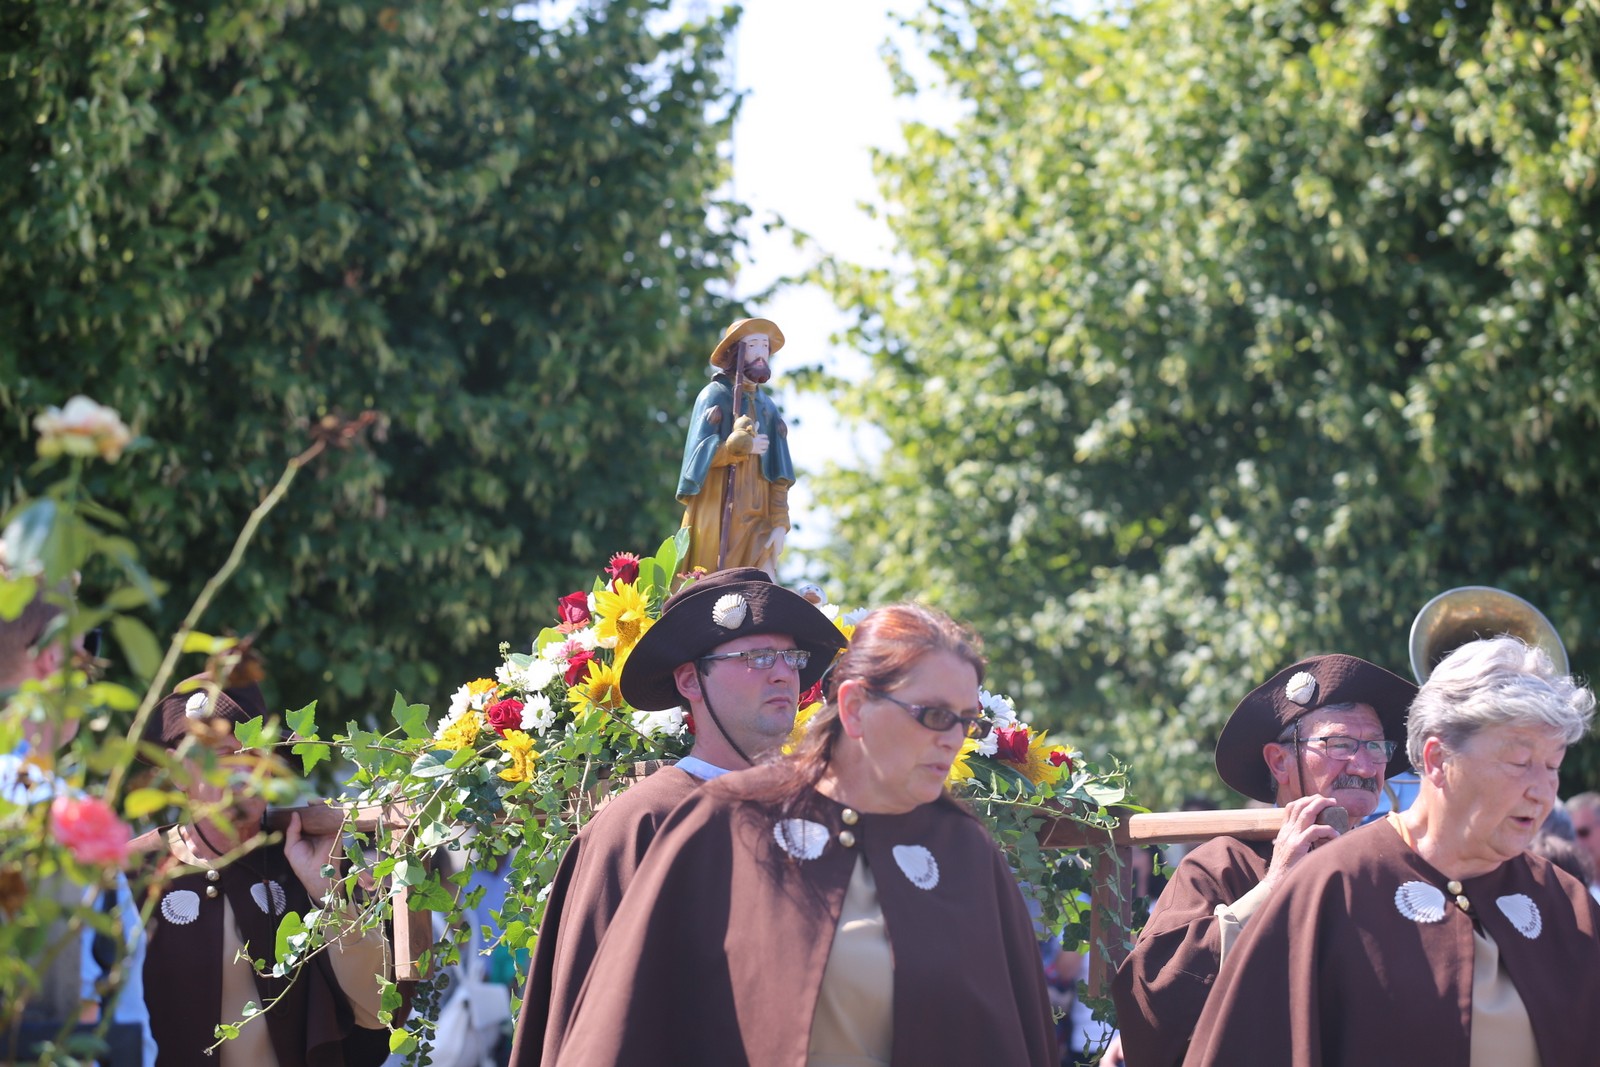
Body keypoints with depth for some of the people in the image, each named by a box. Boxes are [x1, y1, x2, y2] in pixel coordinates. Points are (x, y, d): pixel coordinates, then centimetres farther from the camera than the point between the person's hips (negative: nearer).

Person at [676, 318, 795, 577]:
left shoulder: (767, 407, 17)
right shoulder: (716, 395, 2)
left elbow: (778, 474, 10)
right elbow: (699, 454, -8)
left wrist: (780, 522, 0)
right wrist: (742, 446, -10)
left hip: (757, 518, 5)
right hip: (718, 515, -5)